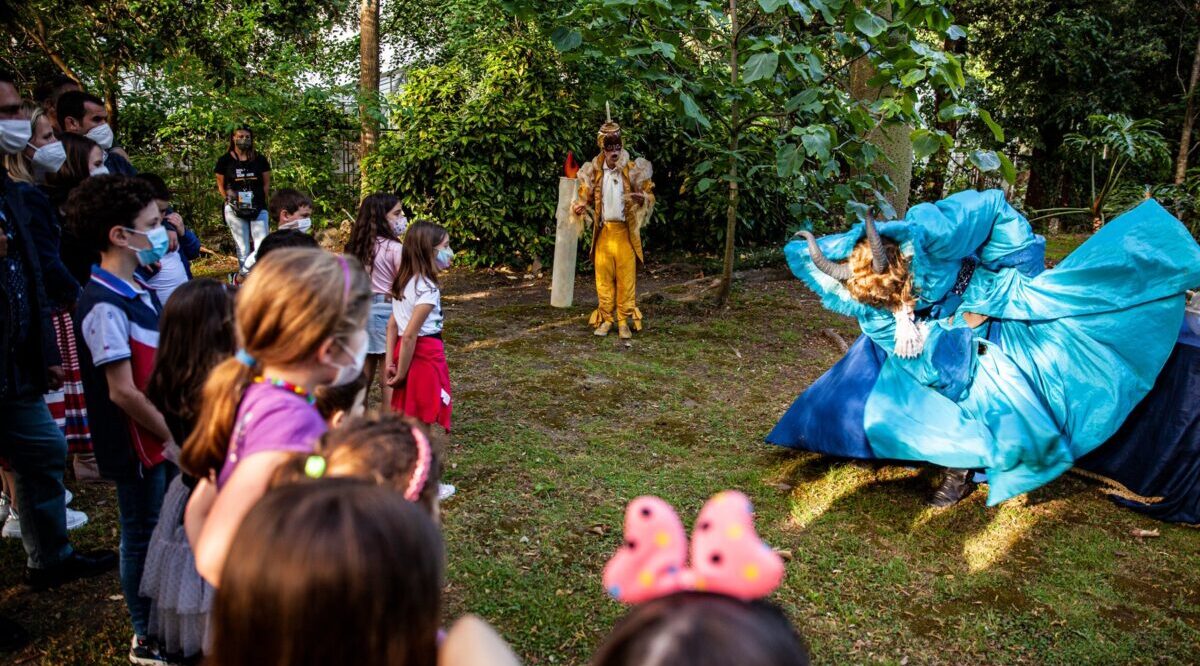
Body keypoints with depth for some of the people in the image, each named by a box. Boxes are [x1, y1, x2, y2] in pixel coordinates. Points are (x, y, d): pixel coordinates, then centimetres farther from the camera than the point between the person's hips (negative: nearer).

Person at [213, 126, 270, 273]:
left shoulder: (260, 159, 5)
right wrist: (229, 200, -2)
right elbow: (220, 185, 10)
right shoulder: (225, 160, 3)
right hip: (235, 211, -1)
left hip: (258, 209, 1)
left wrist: (260, 201, 0)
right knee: (243, 249, 2)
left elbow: (266, 183, 10)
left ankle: (241, 275, 9)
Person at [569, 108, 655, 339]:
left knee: (626, 277, -2)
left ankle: (624, 321, 4)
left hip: (626, 232, -2)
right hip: (603, 232, 2)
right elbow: (585, 196, 11)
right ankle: (606, 319, 12)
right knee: (604, 277, 4)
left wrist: (642, 198, -21)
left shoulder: (633, 170, 1)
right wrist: (579, 206, -12)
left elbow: (650, 194, 3)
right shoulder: (594, 172, 6)